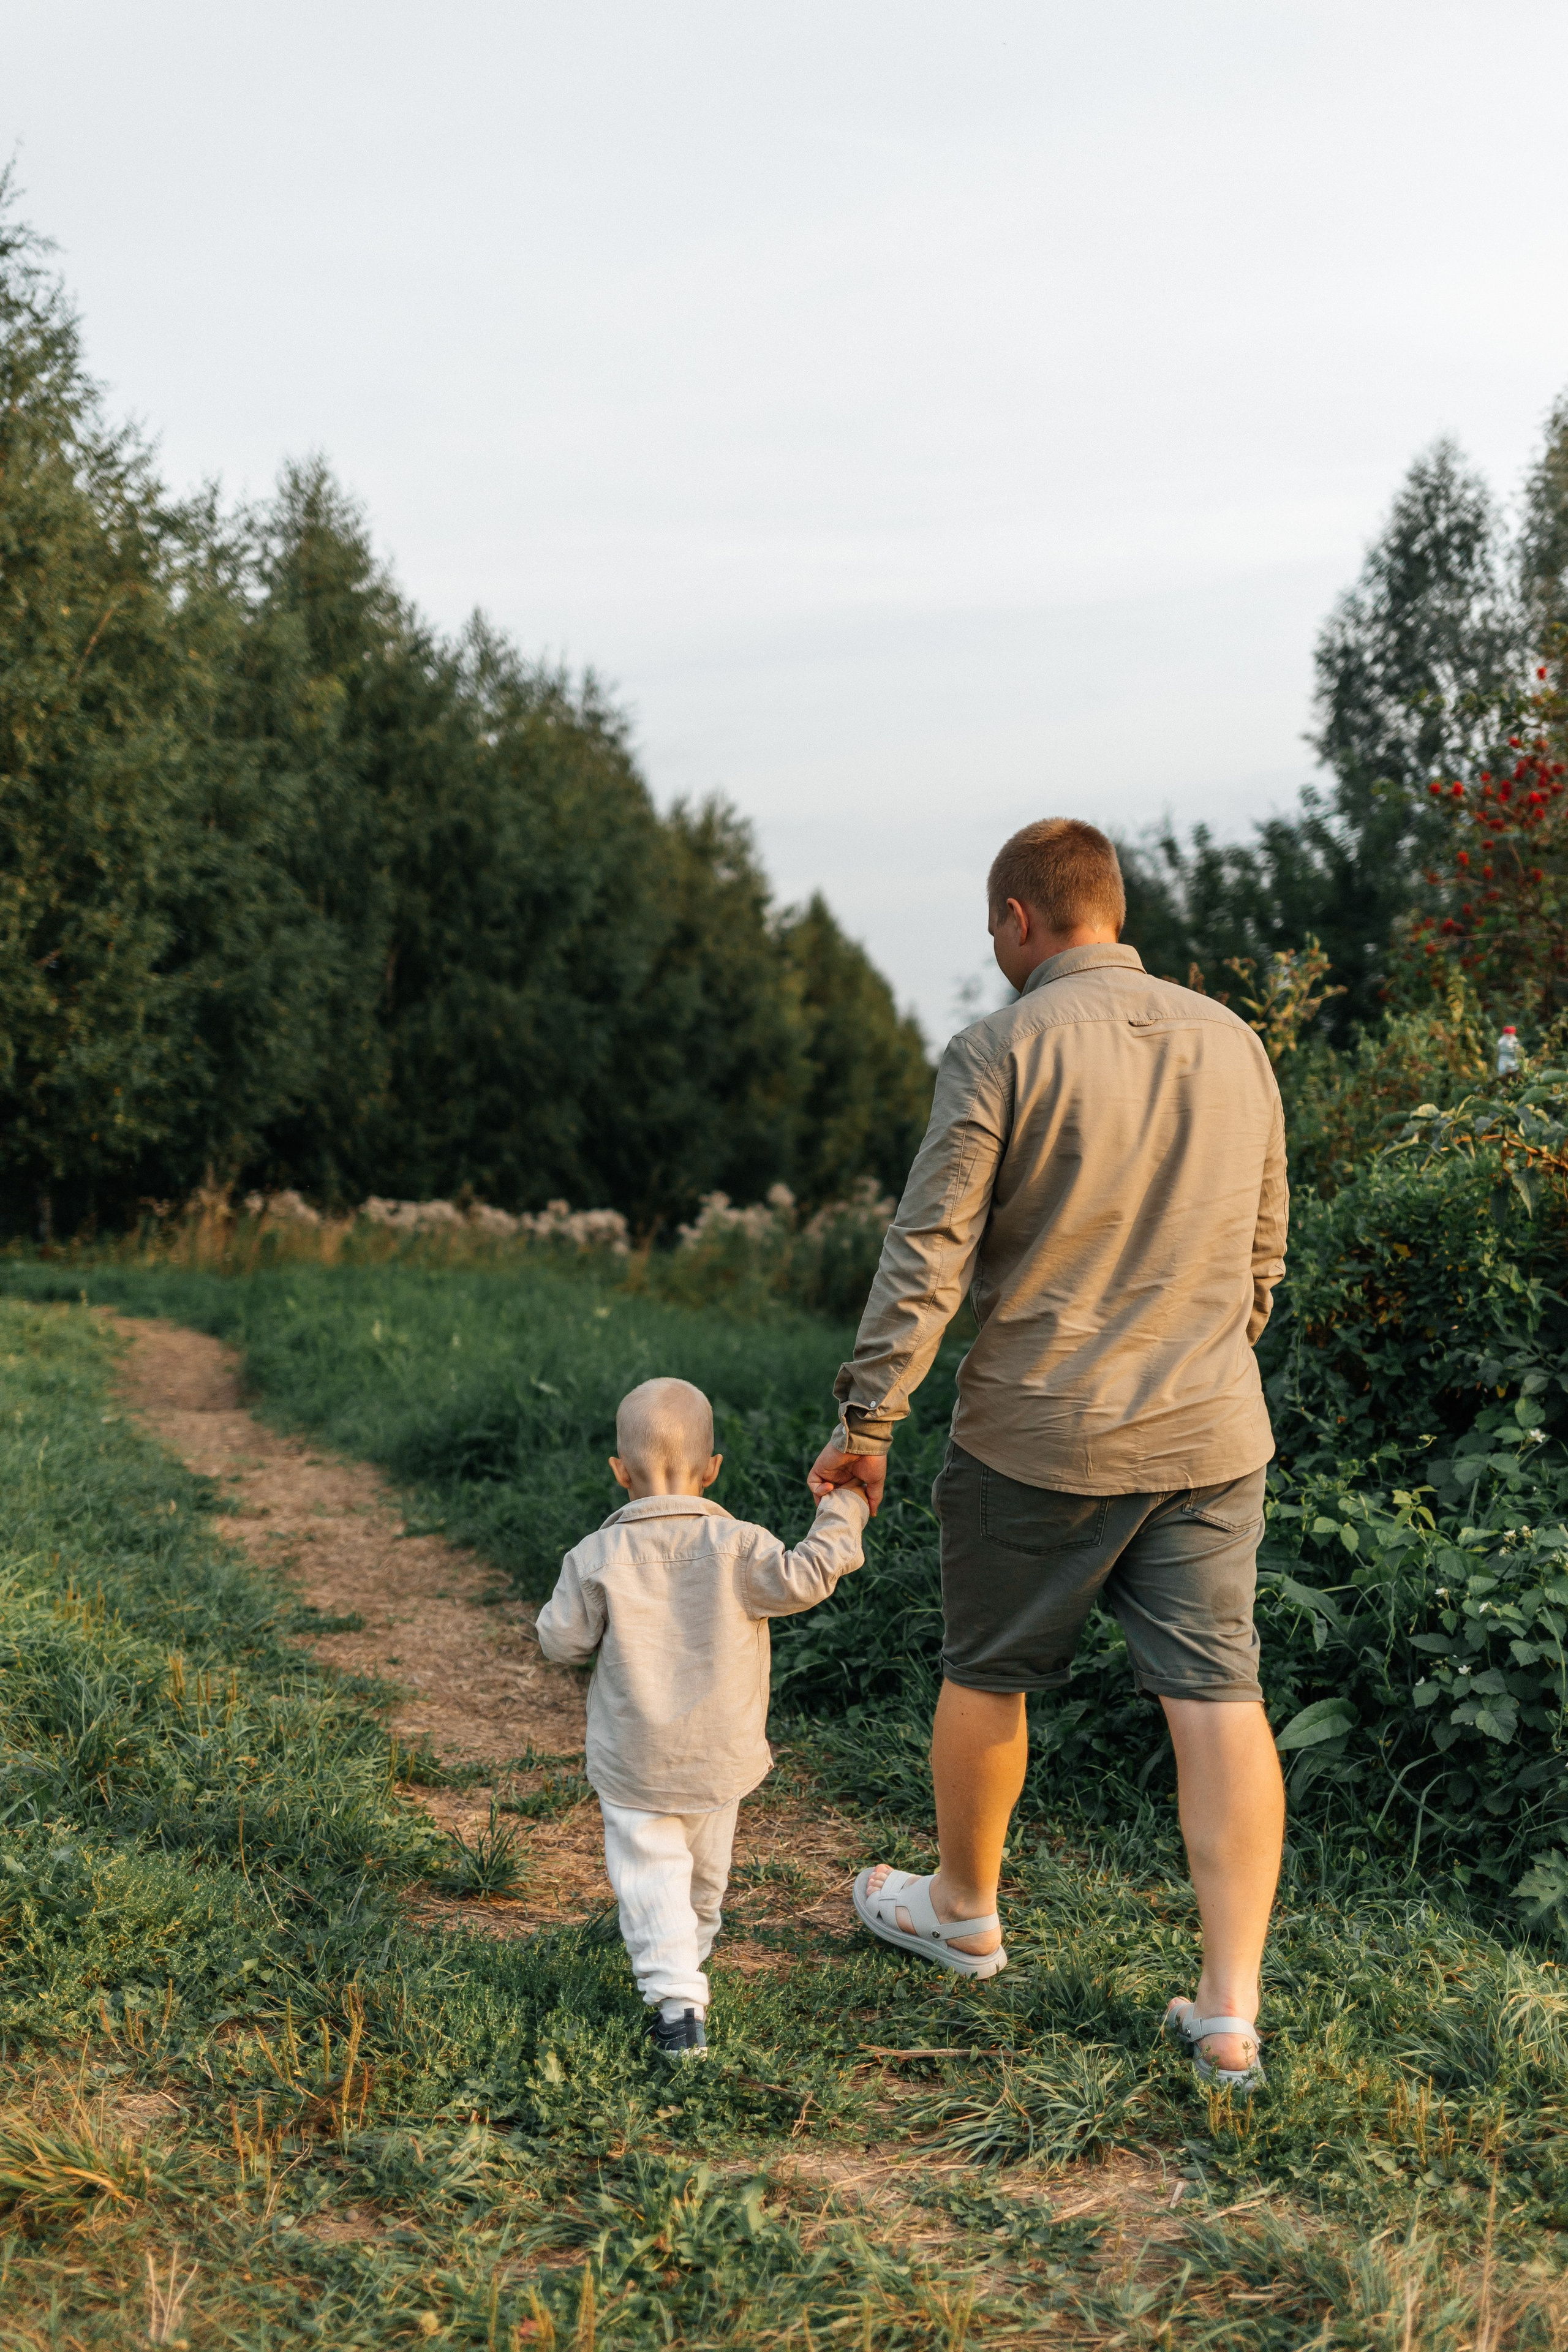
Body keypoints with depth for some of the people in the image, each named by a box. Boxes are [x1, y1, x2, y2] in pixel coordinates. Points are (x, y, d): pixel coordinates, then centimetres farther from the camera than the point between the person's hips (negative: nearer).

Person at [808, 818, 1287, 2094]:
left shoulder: (1002, 1051, -10)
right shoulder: (1231, 1042, 5)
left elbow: (926, 1255, -13)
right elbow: (1262, 1252, 14)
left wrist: (865, 1422, -6)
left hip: (1037, 1438, -4)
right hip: (1211, 1437, 4)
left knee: (987, 1678, 17)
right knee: (1221, 1701, 4)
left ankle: (963, 1910, 37)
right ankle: (1231, 2013, 4)